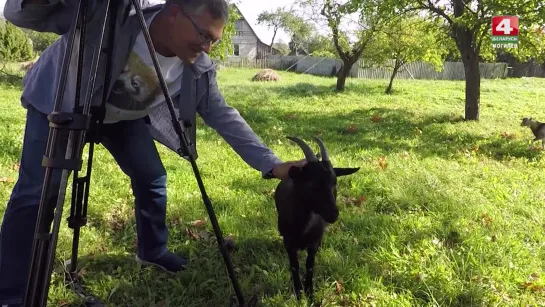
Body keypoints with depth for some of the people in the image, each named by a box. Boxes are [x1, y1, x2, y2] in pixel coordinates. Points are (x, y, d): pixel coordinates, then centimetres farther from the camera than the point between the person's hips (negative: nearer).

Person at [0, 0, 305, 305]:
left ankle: (153, 252, 26)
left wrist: (272, 164, -22)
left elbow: (224, 116, -16)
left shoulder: (198, 70, -23)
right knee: (37, 192, -11)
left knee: (152, 178, 0)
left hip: (123, 116, 4)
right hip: (60, 103, -3)